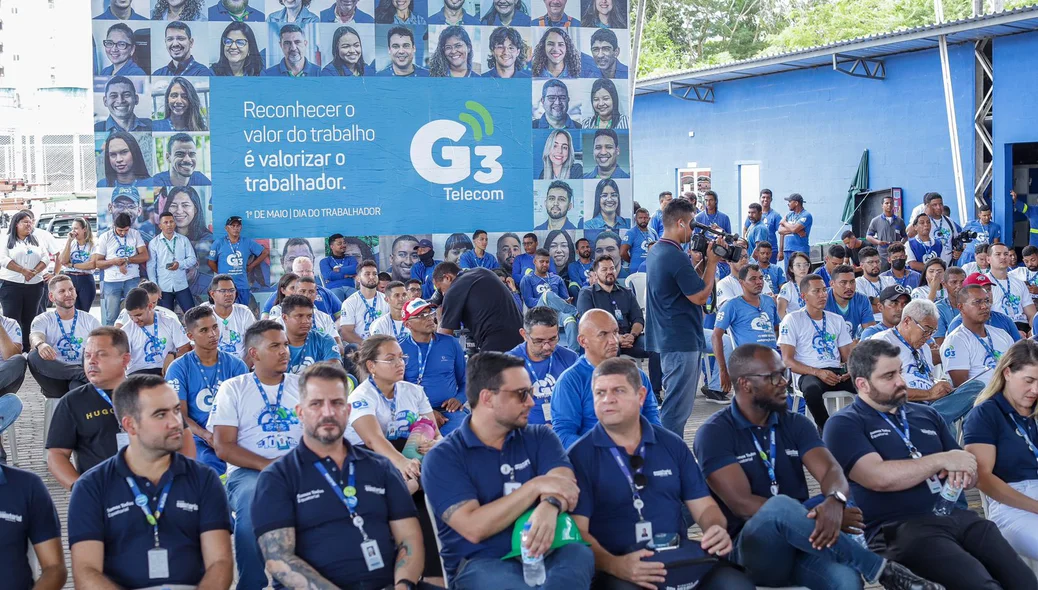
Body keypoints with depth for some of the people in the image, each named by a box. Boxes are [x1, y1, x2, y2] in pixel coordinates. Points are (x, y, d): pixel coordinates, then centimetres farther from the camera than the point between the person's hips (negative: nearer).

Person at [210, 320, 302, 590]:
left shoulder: (303, 385, 16)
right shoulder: (233, 389, 10)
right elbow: (223, 446, 1)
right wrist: (267, 464, -13)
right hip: (248, 470, -1)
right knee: (252, 500, -36)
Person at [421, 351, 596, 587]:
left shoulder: (539, 437, 14)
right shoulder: (442, 458, 0)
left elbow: (565, 486, -3)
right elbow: (474, 528, -12)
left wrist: (550, 506, -28)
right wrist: (536, 486, -14)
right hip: (481, 562, -4)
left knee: (579, 554, -32)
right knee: (510, 583, -39)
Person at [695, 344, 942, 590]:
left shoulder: (795, 424, 10)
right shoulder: (715, 433, -6)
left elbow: (831, 471, -6)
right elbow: (743, 504, -16)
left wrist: (835, 502, -32)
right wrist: (817, 515, -22)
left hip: (805, 542, 3)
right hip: (751, 550, -3)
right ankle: (881, 569, -25)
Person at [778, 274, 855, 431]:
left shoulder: (837, 320, 19)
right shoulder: (792, 320, 2)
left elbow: (848, 355, 18)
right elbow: (788, 360, -4)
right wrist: (818, 372, -18)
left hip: (837, 372, 4)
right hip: (808, 374, -4)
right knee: (812, 390, -41)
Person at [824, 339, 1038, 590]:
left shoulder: (927, 415, 22)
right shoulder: (844, 425, 2)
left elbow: (970, 474, 23)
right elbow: (879, 478, -14)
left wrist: (961, 472, -1)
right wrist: (941, 461, -7)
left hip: (958, 516, 6)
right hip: (899, 528, -6)